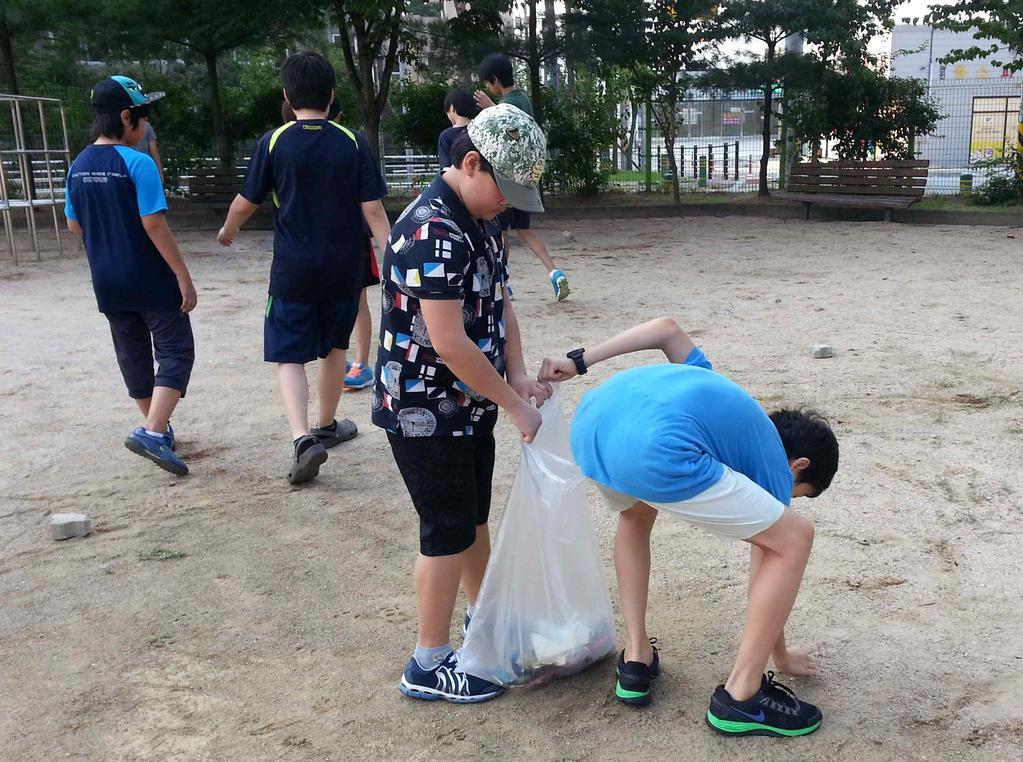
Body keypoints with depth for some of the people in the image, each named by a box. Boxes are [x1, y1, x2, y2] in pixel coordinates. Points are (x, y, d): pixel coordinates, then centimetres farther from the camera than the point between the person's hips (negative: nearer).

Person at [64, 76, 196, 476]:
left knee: (133, 354, 17)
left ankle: (159, 429, 30)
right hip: (151, 281, -7)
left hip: (108, 283, 7)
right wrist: (184, 278, -16)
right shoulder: (137, 163, -17)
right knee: (175, 352, 1)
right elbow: (154, 225, -20)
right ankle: (152, 432, -13)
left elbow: (74, 224, 11)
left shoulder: (79, 166, 4)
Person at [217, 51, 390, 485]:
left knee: (289, 356, 3)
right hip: (343, 270, 2)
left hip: (292, 271, -2)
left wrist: (227, 231, 23)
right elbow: (373, 209, -8)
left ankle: (303, 439, -16)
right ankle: (327, 426, 36)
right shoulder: (352, 143, -4)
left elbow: (245, 203, 3)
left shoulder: (274, 143, -6)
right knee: (334, 348, 20)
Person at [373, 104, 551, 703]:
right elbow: (448, 342, -28)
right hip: (425, 411, -9)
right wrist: (515, 405, -20)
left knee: (474, 518, 22)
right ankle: (430, 664, 17)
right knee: (448, 531, 1)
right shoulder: (433, 231, -25)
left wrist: (518, 375, -3)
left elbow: (500, 302, 12)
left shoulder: (482, 221, 6)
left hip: (468, 407, 9)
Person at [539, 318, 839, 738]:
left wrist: (577, 361, 25)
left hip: (591, 423, 7)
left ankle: (636, 660, 37)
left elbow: (667, 328, 30)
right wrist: (782, 656, 46)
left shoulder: (717, 389, 39)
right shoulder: (774, 471, 23)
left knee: (635, 515, 40)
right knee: (794, 540, 10)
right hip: (655, 453, -7)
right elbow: (765, 572, 30)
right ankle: (740, 696, 20)